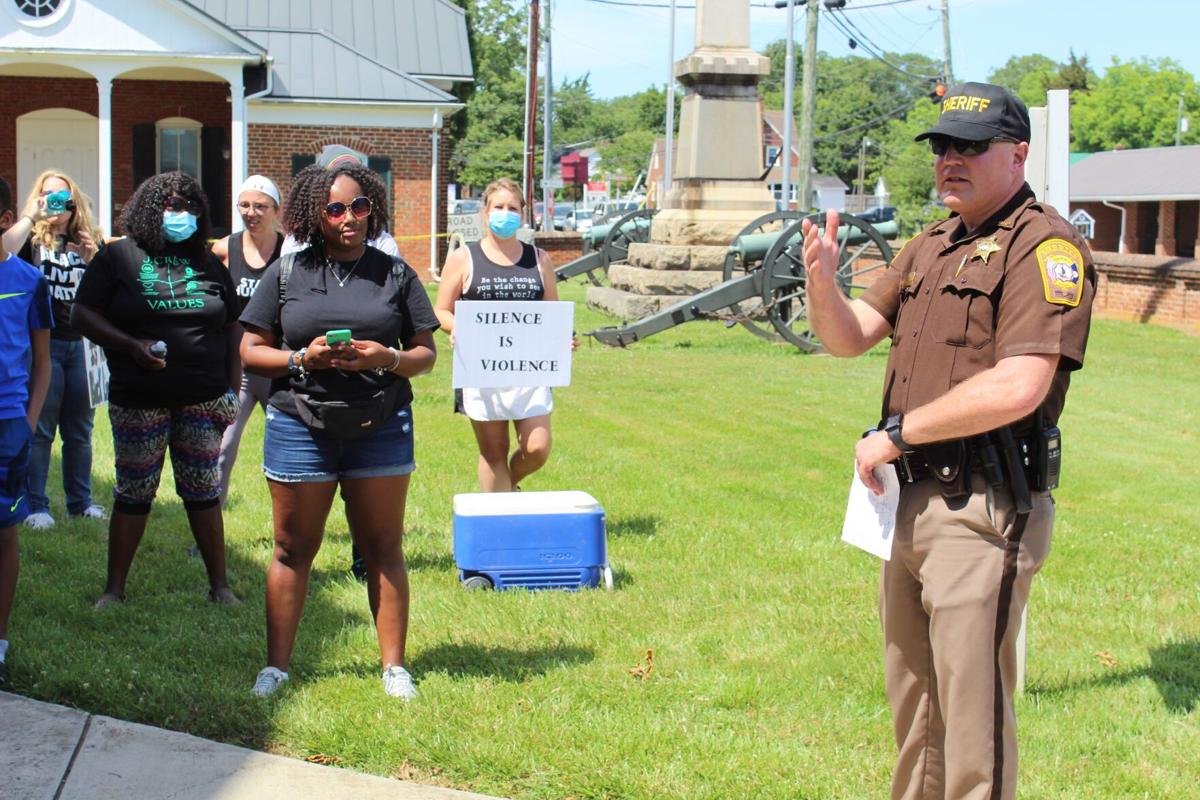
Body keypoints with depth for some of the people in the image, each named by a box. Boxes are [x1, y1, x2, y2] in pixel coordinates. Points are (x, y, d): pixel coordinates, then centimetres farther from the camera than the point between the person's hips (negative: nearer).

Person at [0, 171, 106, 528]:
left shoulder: (88, 240, 11)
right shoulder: (31, 239, -1)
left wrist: (93, 260, -7)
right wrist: (32, 215, -19)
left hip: (81, 344, 4)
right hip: (43, 344, -4)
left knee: (79, 429, 11)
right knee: (39, 429, -1)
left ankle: (80, 500, 22)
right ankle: (35, 505, 6)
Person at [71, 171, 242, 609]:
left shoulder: (208, 264, 11)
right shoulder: (118, 257, 1)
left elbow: (232, 327, 14)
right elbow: (81, 314, -3)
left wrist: (233, 388, 6)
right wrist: (131, 346, -16)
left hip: (203, 400, 2)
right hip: (139, 402, -2)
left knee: (204, 491, 7)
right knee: (133, 493, 3)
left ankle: (220, 585, 15)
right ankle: (114, 589, 13)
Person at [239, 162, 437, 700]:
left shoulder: (395, 274, 7)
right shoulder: (286, 273, 5)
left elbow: (426, 354, 7)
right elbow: (250, 351, 4)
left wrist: (388, 359, -14)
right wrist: (303, 359, -13)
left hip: (380, 427, 0)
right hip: (300, 426, 0)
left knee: (383, 548, 5)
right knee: (294, 549, 7)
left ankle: (394, 665, 13)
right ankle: (276, 666, 16)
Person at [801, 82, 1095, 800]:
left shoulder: (1046, 247, -12)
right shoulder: (932, 247, 16)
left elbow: (1016, 389, -24)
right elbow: (848, 337, 15)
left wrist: (894, 436, -15)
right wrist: (822, 281, -7)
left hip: (984, 512, -9)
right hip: (911, 499, 9)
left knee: (973, 709, -2)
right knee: (913, 696, 20)